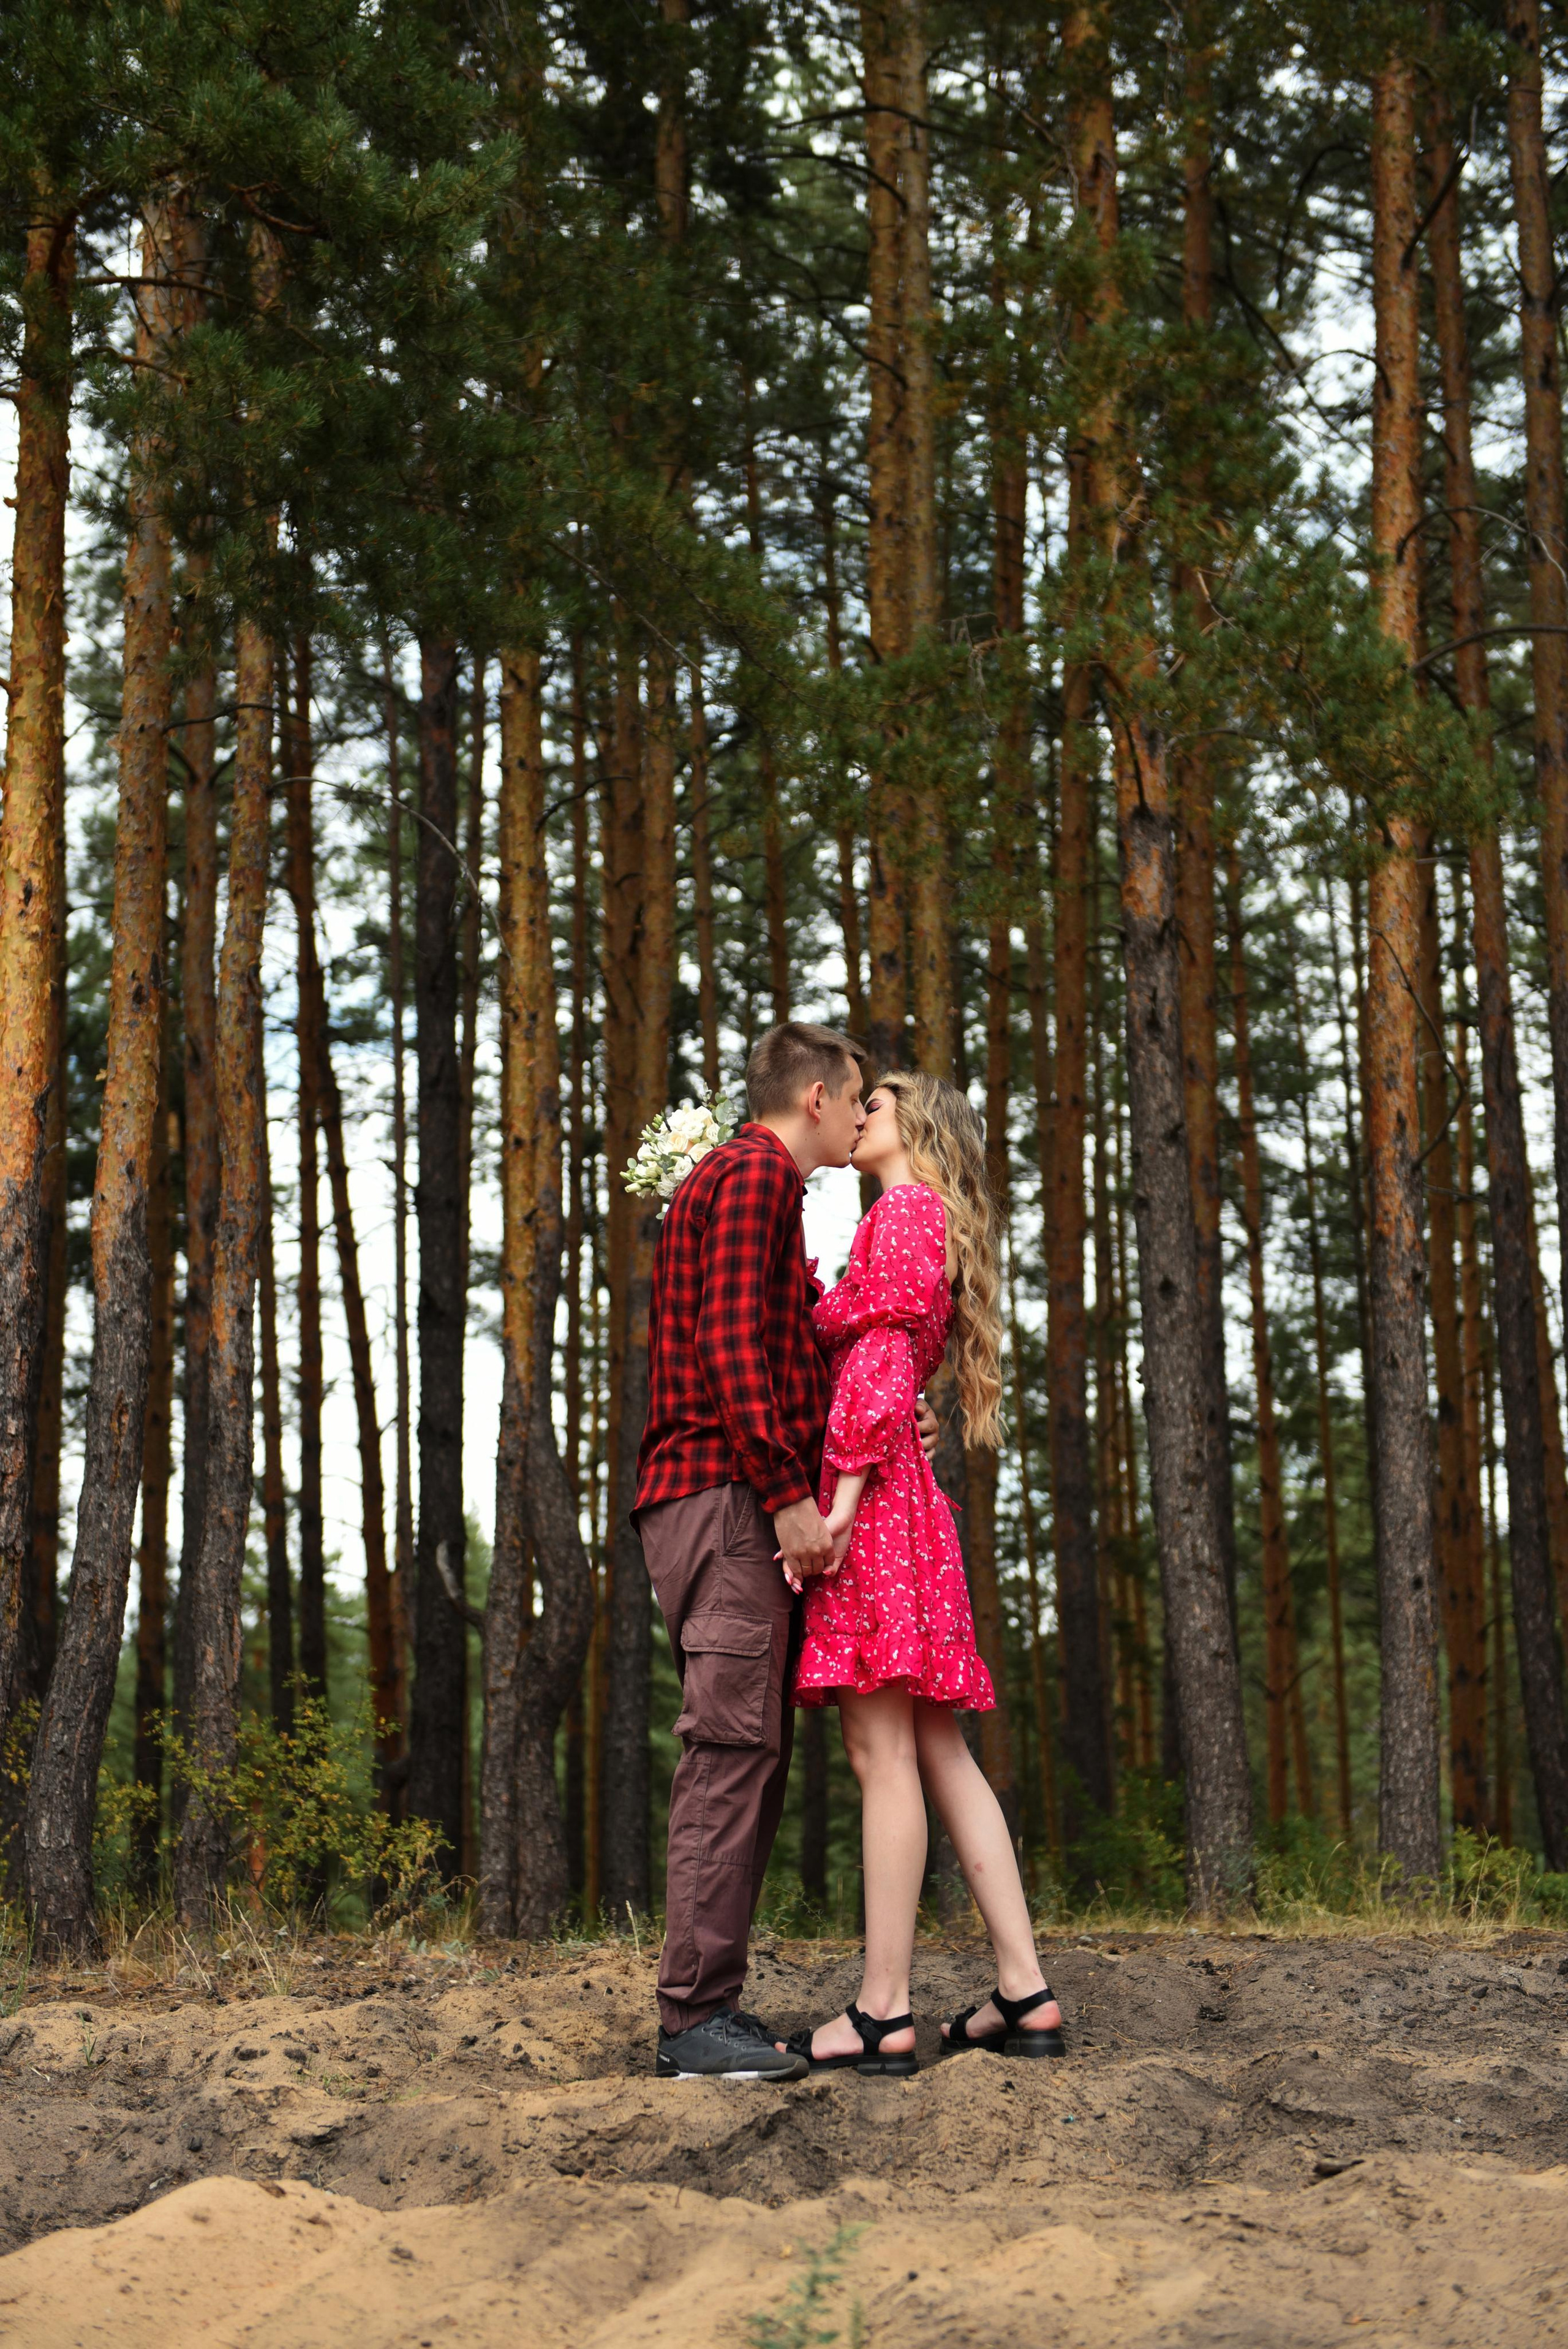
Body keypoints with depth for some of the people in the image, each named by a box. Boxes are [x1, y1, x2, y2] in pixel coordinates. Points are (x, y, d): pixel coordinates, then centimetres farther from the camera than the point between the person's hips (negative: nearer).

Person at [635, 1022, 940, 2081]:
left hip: (749, 1508, 11)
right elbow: (728, 1347, -17)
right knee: (735, 1743, -14)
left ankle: (713, 2004, 8)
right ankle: (695, 2015, -14)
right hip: (727, 1494, -11)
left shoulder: (758, 1186, 28)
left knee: (753, 1754, 7)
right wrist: (789, 1495, -20)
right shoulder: (753, 1177, -5)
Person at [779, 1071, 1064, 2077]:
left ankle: (884, 2012, -12)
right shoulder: (922, 1225, 25)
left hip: (872, 1499, -10)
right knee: (939, 1753, 6)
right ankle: (1026, 1994, 5)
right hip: (899, 1498, 10)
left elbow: (882, 1360, -15)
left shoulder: (906, 1212, -3)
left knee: (882, 1751, -11)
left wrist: (844, 1492, -20)